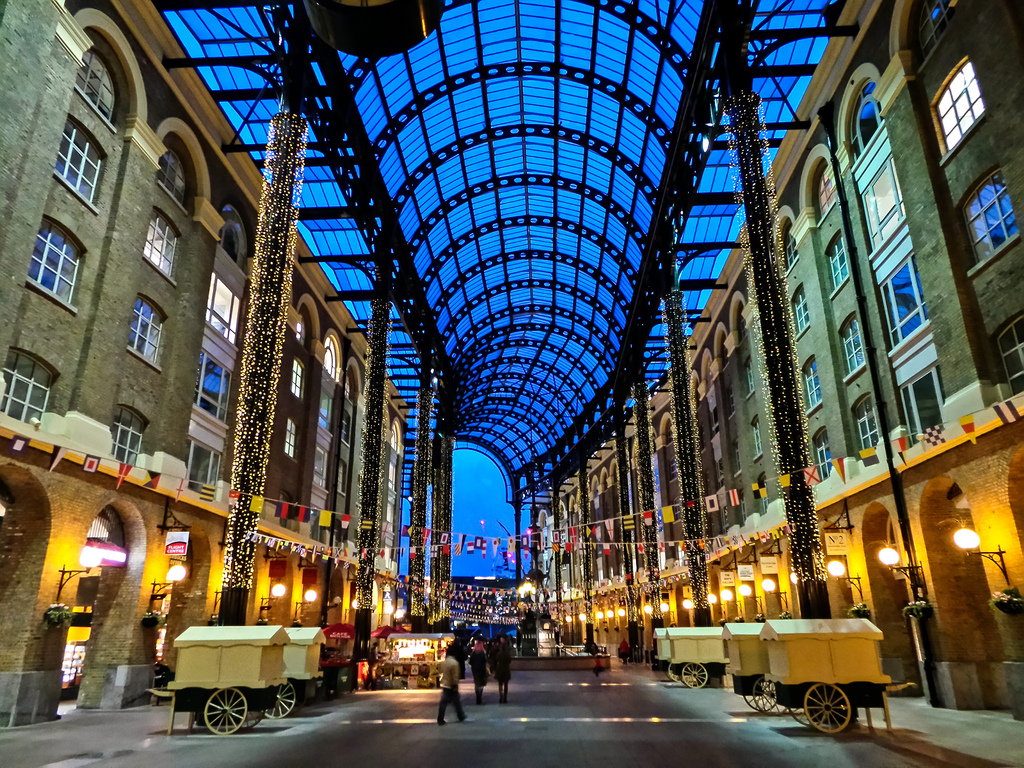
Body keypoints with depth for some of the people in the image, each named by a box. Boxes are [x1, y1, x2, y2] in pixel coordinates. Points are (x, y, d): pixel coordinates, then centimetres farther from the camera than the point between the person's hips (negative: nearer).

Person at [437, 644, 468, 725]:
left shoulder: (443, 662, 2)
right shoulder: (454, 663, -19)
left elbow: (441, 672, 11)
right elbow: (455, 677, -18)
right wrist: (456, 686, -10)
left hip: (444, 685, 6)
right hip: (451, 687, -6)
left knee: (443, 703, 9)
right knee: (457, 702, 10)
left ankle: (440, 720, 8)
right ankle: (461, 718, 23)